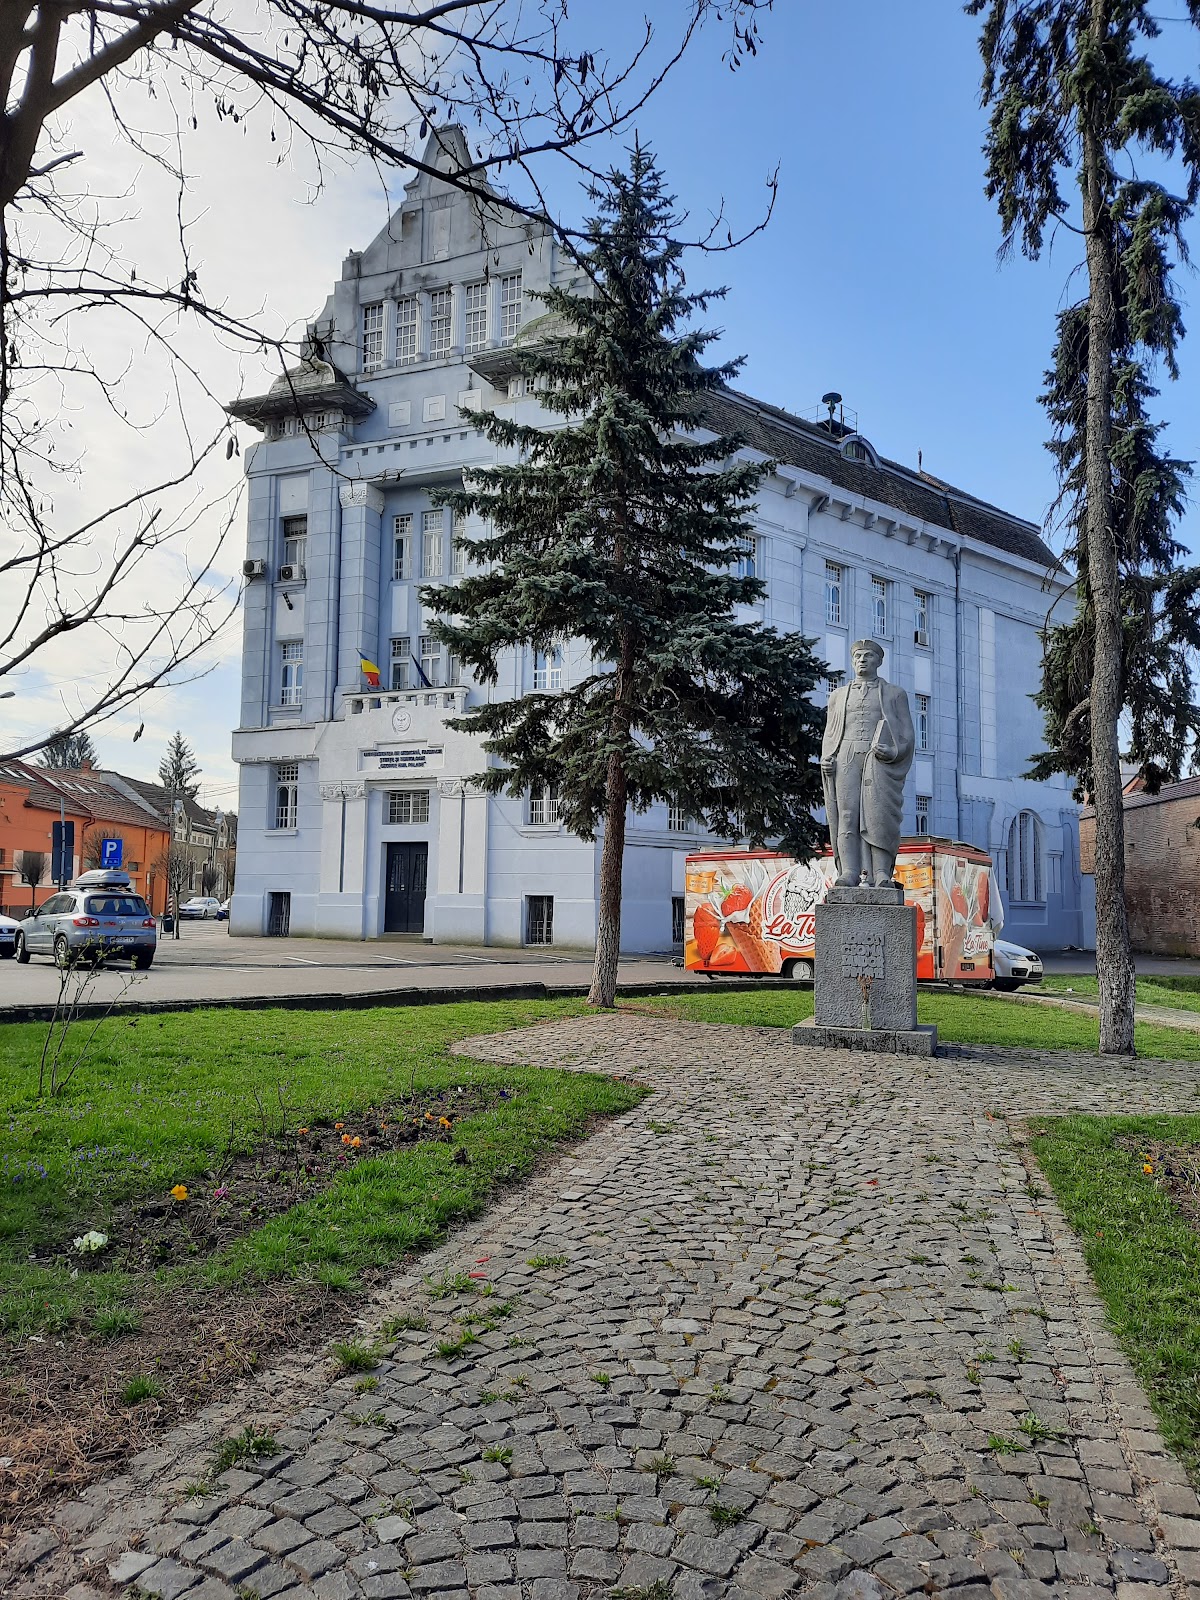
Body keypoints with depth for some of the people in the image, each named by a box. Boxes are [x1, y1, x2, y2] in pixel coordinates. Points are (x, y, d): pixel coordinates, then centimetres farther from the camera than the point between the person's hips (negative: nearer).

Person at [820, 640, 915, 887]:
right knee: (846, 815, -10)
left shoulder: (895, 693, 18)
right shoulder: (838, 696, 25)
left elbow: (907, 734, 11)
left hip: (880, 761, -2)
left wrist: (893, 752, -10)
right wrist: (826, 759, 2)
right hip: (845, 759, 2)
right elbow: (829, 734, 21)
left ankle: (881, 875, -18)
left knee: (878, 815, -14)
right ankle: (848, 872, -15)